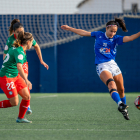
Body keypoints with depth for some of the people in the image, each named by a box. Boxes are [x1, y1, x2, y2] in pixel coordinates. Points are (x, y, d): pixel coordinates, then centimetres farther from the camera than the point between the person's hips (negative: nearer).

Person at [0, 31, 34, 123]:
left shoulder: (16, 48, 9)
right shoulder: (19, 51, -22)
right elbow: (19, 67, -37)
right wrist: (26, 80, -48)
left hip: (15, 77, 10)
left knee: (27, 96, 2)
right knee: (14, 102, -9)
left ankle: (20, 118, 15)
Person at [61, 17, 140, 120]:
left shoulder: (116, 39, 8)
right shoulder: (99, 35, 9)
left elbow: (129, 38, -6)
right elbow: (84, 33, 17)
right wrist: (69, 28, 21)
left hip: (113, 64, 3)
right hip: (102, 66, -3)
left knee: (121, 89, 5)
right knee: (111, 84, -28)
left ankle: (124, 110, 26)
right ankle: (120, 104, -47)